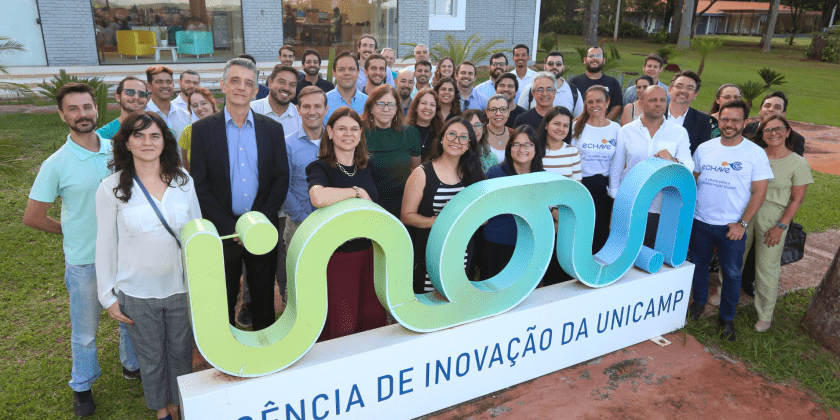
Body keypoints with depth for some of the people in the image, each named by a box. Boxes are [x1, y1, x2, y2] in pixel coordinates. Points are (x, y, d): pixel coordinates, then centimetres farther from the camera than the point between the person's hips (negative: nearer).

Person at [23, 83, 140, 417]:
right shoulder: (57, 164, -13)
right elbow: (32, 217, -5)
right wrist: (74, 231, 1)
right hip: (84, 261, -3)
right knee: (85, 330, 13)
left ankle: (132, 365, 43)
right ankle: (82, 386, 36)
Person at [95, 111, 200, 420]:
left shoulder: (183, 180, -2)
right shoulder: (111, 188, -9)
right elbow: (105, 245, -3)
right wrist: (108, 296, -2)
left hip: (181, 287, 2)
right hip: (137, 293, -1)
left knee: (181, 351, 16)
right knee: (151, 357, 16)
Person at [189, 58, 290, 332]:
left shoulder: (272, 129, 4)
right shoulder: (203, 129, -1)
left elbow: (281, 178, 1)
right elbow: (199, 185, -4)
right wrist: (231, 227, -12)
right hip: (222, 231, -1)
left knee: (264, 299, 12)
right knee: (223, 302, 12)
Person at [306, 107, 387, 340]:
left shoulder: (367, 167, 9)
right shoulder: (320, 168, -10)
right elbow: (318, 197, -34)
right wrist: (358, 191, -21)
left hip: (369, 251, 5)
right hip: (337, 256, -5)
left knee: (373, 320, 10)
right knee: (340, 327, 2)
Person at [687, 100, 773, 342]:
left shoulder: (755, 153, -7)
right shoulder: (704, 148, 2)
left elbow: (759, 192, -7)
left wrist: (742, 224, -13)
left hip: (732, 226, -3)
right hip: (700, 221, 3)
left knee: (732, 272, 6)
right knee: (698, 264, 16)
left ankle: (727, 318, 23)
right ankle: (699, 302, 39)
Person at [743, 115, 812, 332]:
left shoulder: (798, 163, -7)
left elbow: (797, 199, -5)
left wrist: (780, 227, -10)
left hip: (773, 219, -3)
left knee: (767, 268, 4)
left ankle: (765, 315, 20)